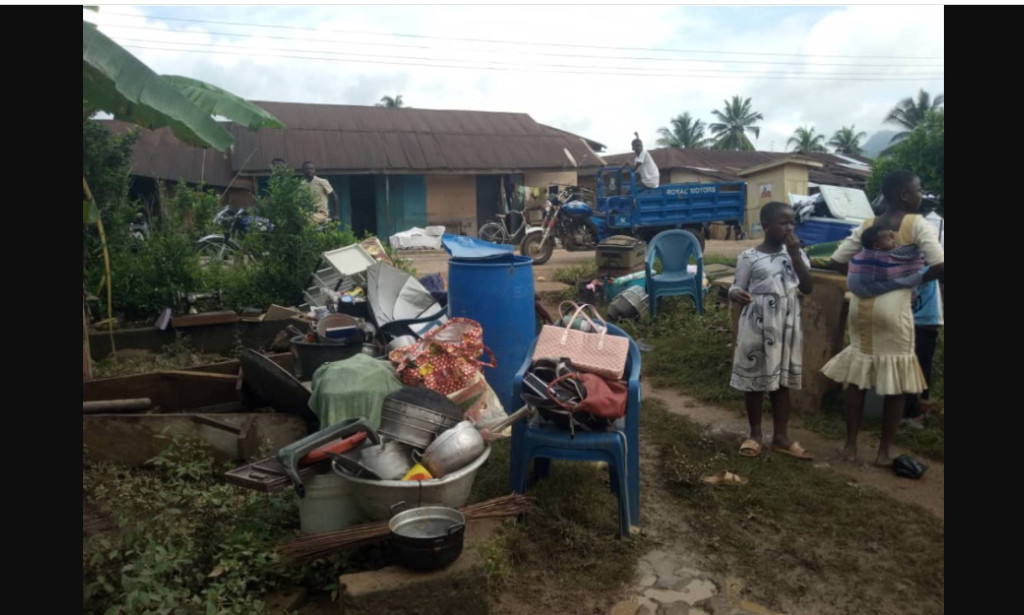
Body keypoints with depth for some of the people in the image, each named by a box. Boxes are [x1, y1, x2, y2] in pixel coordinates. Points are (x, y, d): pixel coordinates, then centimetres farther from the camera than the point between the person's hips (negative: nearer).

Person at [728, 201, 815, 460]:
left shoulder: (795, 253, 5)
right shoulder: (749, 257, -6)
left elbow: (808, 288, -3)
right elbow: (738, 289, -2)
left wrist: (795, 254, -11)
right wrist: (736, 294, -27)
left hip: (787, 326, 4)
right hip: (757, 327, -3)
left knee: (782, 381, 11)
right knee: (754, 380, 5)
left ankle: (781, 437, 22)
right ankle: (755, 434, 21)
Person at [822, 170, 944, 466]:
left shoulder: (866, 226, 9)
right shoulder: (918, 225, -5)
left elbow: (835, 262, 8)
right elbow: (939, 267, -15)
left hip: (862, 303, 5)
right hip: (894, 306, -5)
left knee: (857, 377, 13)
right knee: (896, 384, 8)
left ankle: (850, 447, 17)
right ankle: (883, 452, 14)